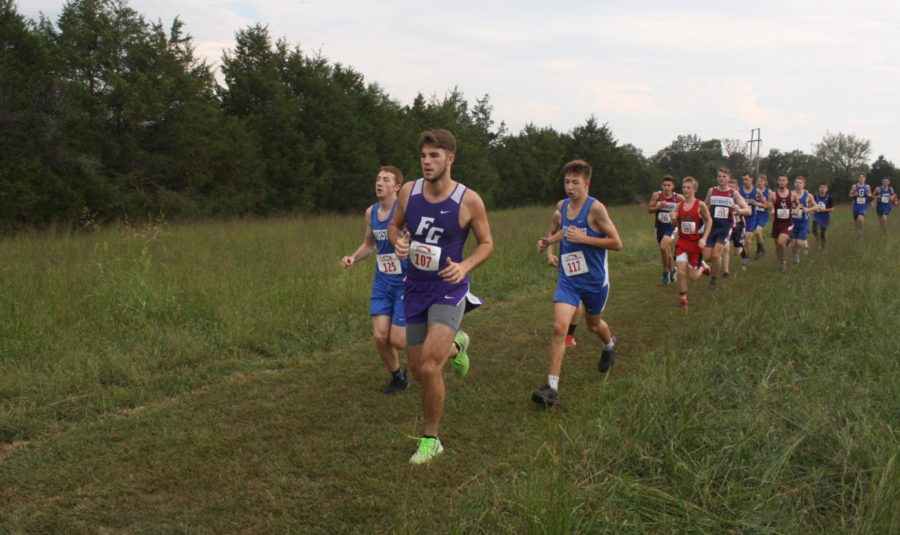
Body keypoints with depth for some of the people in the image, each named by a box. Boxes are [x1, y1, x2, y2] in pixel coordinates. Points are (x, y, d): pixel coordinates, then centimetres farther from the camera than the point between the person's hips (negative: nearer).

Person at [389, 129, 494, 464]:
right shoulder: (408, 192, -4)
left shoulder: (469, 201, -13)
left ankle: (430, 440, 5)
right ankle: (456, 346, 47)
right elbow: (395, 226, 13)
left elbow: (486, 243, -1)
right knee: (419, 371, 11)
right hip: (415, 289, 4)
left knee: (429, 368, -17)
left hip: (449, 289, -4)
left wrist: (465, 266, -20)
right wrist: (398, 242, -11)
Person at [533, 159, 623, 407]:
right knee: (559, 327, -15)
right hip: (568, 278, 3)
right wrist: (551, 240, 5)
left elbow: (616, 243, -15)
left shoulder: (595, 208, -16)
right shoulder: (562, 205, 2)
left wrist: (583, 238, -23)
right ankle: (552, 388, -17)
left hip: (594, 279, -3)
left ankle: (609, 344, 59)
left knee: (593, 324, 21)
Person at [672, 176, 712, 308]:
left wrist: (704, 239, -11)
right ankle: (683, 300, 2)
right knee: (681, 271, -12)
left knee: (693, 277, 4)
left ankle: (702, 267, 39)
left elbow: (709, 221, -2)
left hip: (695, 243, -3)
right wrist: (673, 219, -13)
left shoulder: (700, 205, -10)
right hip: (682, 242, 3)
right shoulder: (679, 205, 1)